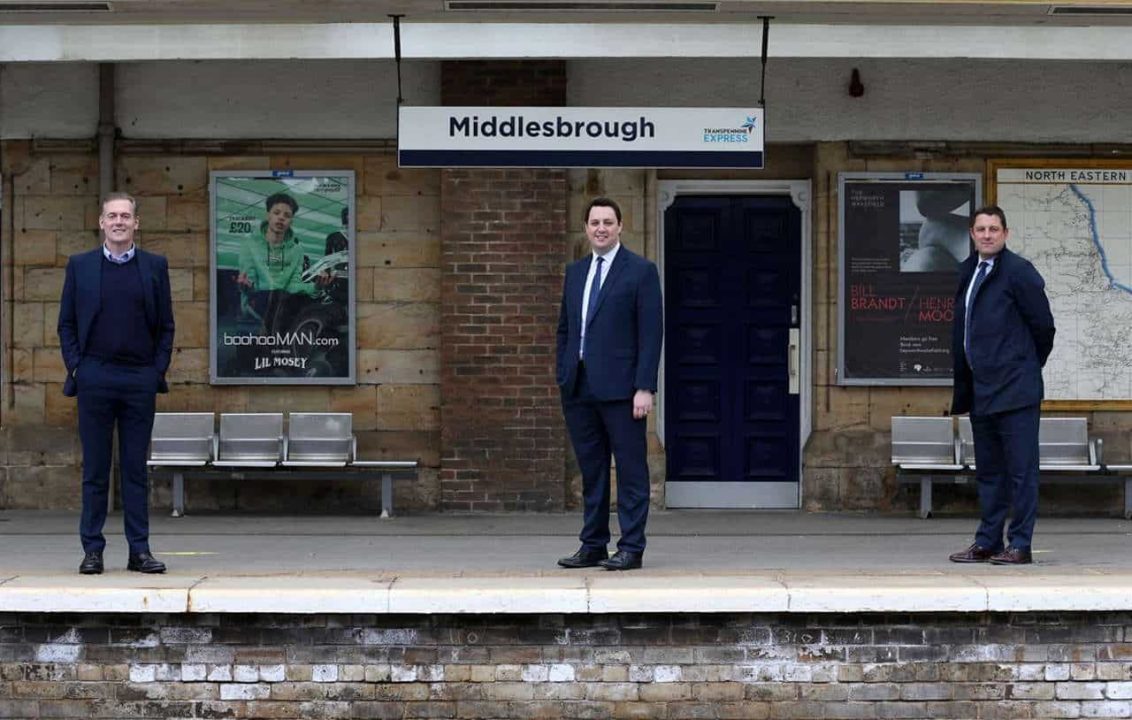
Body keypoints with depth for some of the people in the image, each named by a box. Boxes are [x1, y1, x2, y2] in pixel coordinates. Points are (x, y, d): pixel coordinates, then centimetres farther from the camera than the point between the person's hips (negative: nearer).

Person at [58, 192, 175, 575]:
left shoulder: (155, 266, 7)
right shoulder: (80, 266, 7)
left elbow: (166, 325, 8)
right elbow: (67, 323, 8)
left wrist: (158, 370, -1)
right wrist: (75, 367, -2)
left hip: (140, 381, 0)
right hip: (94, 378, 0)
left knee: (136, 468, 4)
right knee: (95, 469, 3)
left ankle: (139, 550, 7)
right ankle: (92, 549, 8)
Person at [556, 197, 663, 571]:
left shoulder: (641, 271, -2)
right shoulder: (575, 272, 16)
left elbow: (651, 332, -7)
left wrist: (645, 387, -14)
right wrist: (562, 378, 11)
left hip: (619, 387, -6)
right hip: (579, 387, 6)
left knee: (631, 469, -2)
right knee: (591, 470, 10)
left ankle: (631, 548, 1)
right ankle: (593, 546, 15)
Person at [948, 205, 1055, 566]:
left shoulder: (1018, 272, -10)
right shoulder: (969, 271, 14)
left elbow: (1044, 326, -7)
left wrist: (1028, 367, 3)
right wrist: (964, 384, 15)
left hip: (1014, 390, -8)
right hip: (980, 391, 8)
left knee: (1020, 470, -3)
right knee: (988, 470, 14)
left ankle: (1020, 546, -1)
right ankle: (988, 542, 21)